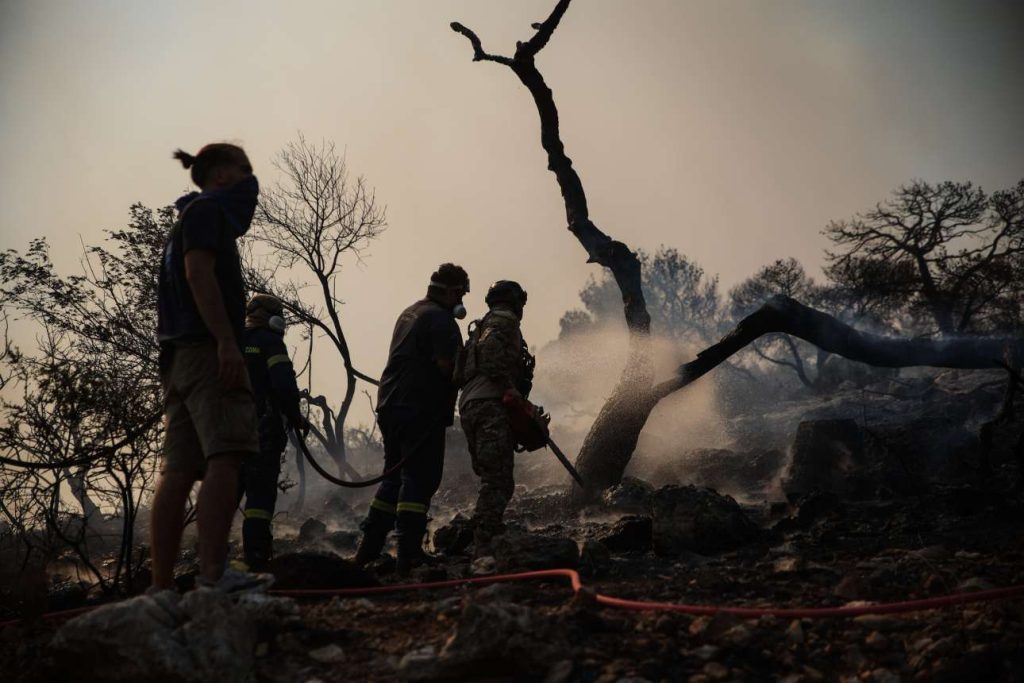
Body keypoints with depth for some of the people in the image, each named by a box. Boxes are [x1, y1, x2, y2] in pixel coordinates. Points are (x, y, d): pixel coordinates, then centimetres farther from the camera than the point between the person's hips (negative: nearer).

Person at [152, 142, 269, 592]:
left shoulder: (195, 215, 31)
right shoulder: (207, 210, 2)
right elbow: (198, 273, -13)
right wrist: (227, 342, -22)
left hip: (180, 357, 10)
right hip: (207, 349, -10)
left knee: (179, 472, 3)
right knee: (225, 458, -19)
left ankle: (161, 586, 2)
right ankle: (213, 575, -28)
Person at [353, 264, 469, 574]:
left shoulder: (409, 313, 20)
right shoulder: (441, 319, -11)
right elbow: (448, 365, -21)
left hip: (392, 406, 9)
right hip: (422, 409, -9)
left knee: (395, 476, 15)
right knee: (419, 479, -6)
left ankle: (369, 548, 16)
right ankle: (409, 554, -8)